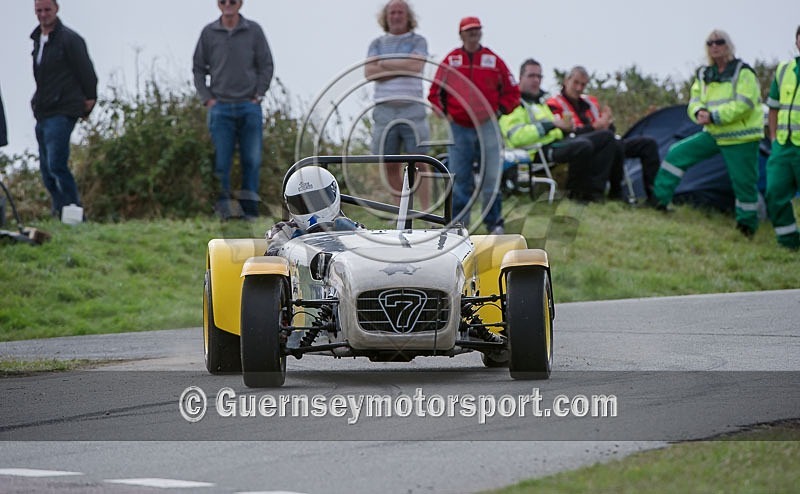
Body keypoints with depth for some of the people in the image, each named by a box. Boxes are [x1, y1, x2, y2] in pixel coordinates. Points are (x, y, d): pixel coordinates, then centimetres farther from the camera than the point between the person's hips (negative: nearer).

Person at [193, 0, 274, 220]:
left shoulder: (254, 31, 3)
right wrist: (207, 98, 1)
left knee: (252, 159, -1)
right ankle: (223, 207, 0)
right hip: (220, 107, 0)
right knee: (221, 161, -3)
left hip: (249, 106, 0)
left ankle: (250, 208, 5)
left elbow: (266, 66, 7)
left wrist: (258, 95, -1)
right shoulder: (209, 33, 4)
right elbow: (198, 68, 9)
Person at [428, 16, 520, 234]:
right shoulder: (450, 61, 5)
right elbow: (435, 92, 12)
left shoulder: (493, 61, 3)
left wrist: (497, 112, -3)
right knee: (459, 177, 3)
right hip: (459, 128, 1)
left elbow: (512, 92, 8)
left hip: (487, 127, -1)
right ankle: (458, 221, 9)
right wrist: (445, 112, 0)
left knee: (490, 176, -1)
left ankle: (494, 222, 6)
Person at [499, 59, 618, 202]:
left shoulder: (540, 100, 28)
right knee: (584, 146, -35)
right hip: (540, 150, -10)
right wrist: (551, 125, -18)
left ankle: (594, 188, -10)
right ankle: (575, 189, -12)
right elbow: (515, 136, -20)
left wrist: (565, 128, 8)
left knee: (606, 136, 3)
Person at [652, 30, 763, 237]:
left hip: (740, 137, -6)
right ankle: (659, 199, 6)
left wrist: (714, 117, -24)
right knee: (678, 153, 2)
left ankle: (748, 222, 13)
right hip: (714, 134, 6)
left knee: (743, 181, -5)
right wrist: (699, 113, -17)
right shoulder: (704, 75, 9)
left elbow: (743, 105, -20)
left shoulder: (743, 72, -11)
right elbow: (694, 102, 8)